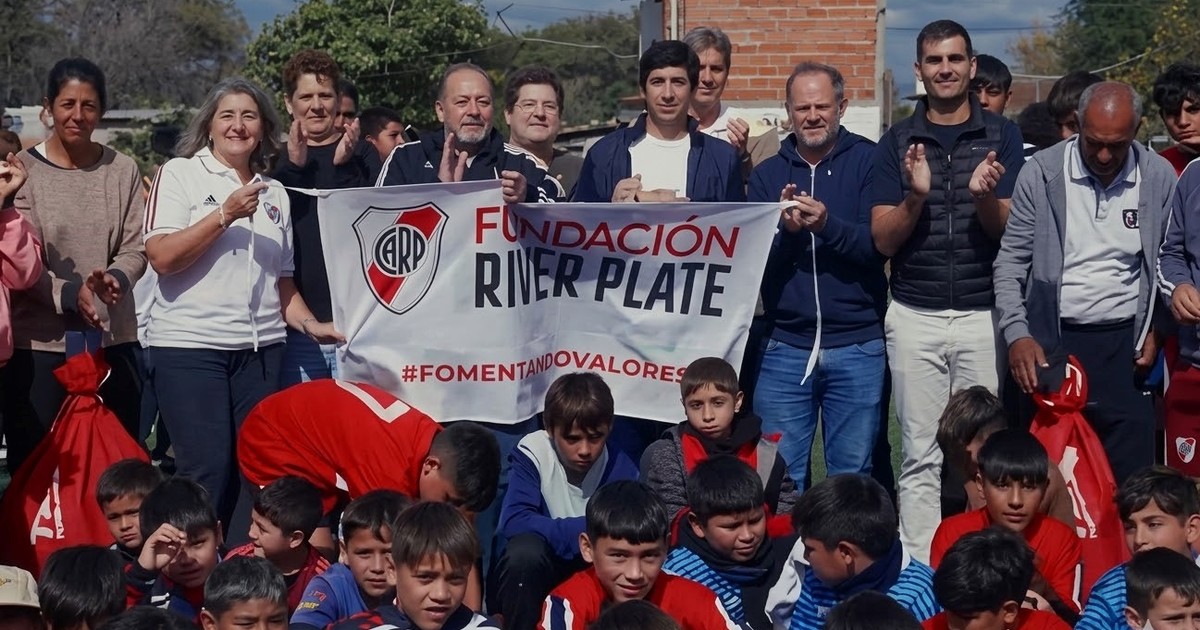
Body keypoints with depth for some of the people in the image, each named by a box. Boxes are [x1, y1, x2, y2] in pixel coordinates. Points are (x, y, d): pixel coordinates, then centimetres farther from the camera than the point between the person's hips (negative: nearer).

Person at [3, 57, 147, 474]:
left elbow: (135, 248, 2)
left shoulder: (122, 170, 6)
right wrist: (69, 294, -22)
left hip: (112, 340, 2)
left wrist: (115, 279, -20)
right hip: (38, 343, -2)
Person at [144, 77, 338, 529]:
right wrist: (225, 215, -14)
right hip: (189, 344, -4)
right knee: (207, 470, -9)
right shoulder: (180, 174, 3)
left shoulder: (274, 192, 16)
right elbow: (162, 256, -9)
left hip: (261, 347, 5)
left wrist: (310, 323, 3)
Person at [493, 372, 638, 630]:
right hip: (529, 574, -2)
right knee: (525, 549, -34)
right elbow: (514, 522, -28)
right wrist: (588, 530, -30)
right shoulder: (532, 453, -16)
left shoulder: (621, 468, -9)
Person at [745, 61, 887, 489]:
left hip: (857, 345, -2)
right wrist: (786, 230, -15)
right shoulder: (767, 174, 10)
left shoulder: (868, 160, 1)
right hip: (785, 346, 2)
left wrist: (827, 224, -25)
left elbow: (879, 244, -9)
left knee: (852, 478, 6)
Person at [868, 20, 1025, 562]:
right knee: (921, 456, 2)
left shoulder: (1002, 136, 6)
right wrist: (915, 196, -18)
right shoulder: (896, 142, 7)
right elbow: (883, 240, 1)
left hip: (985, 314, 0)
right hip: (915, 317, 0)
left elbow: (1007, 231, 0)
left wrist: (985, 195, -21)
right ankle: (919, 569, 6)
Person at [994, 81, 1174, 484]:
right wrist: (1017, 335, -12)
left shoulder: (1159, 177, 1)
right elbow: (1011, 261, -2)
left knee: (1130, 480, 3)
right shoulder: (1042, 172, -5)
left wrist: (1155, 330, 4)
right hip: (1050, 343, -1)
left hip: (1125, 345, 2)